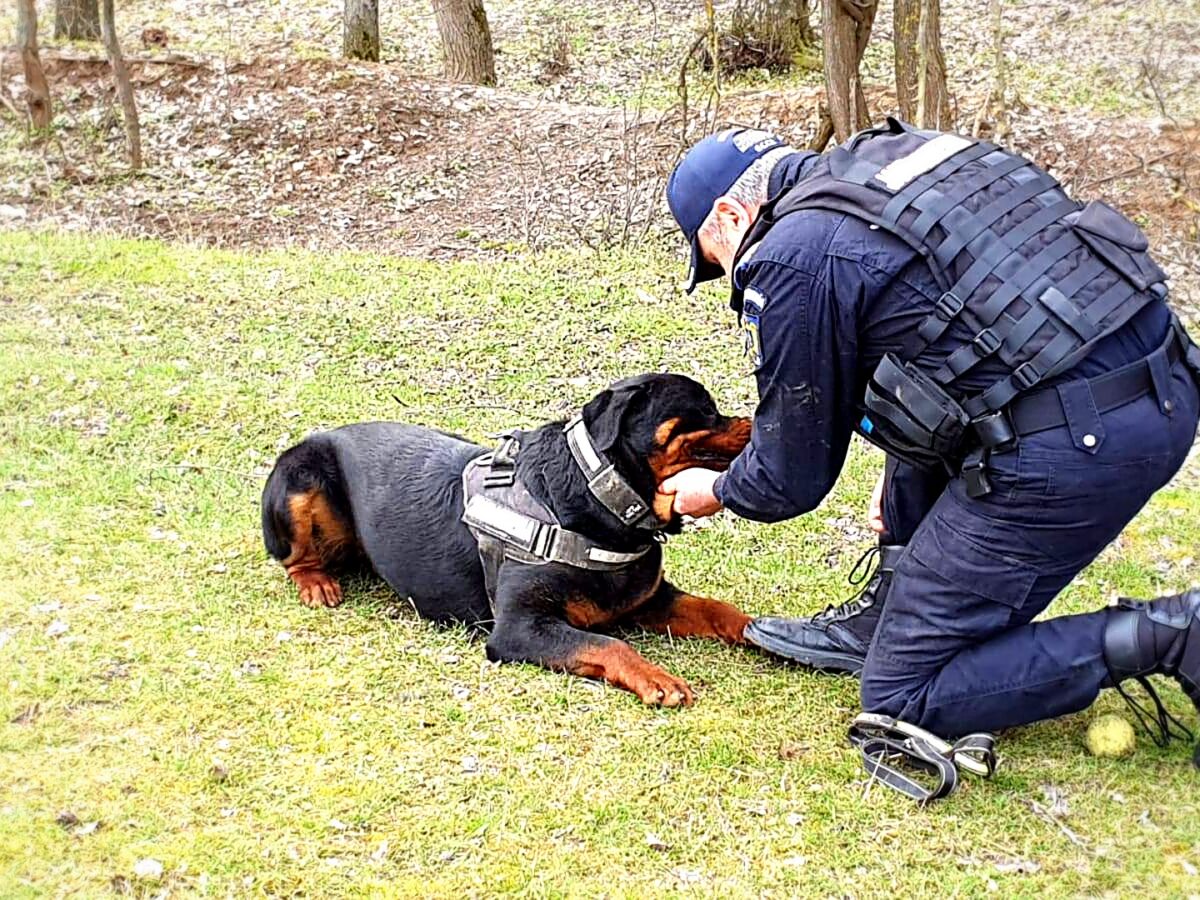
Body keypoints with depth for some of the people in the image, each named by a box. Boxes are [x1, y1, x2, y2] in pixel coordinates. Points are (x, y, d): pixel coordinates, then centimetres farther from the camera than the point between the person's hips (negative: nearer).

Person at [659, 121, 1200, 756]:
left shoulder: (791, 261, -4)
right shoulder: (891, 157, 20)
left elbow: (792, 478, 6)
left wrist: (719, 492, 28)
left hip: (1068, 448, -9)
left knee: (904, 697, 5)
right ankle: (885, 618, 33)